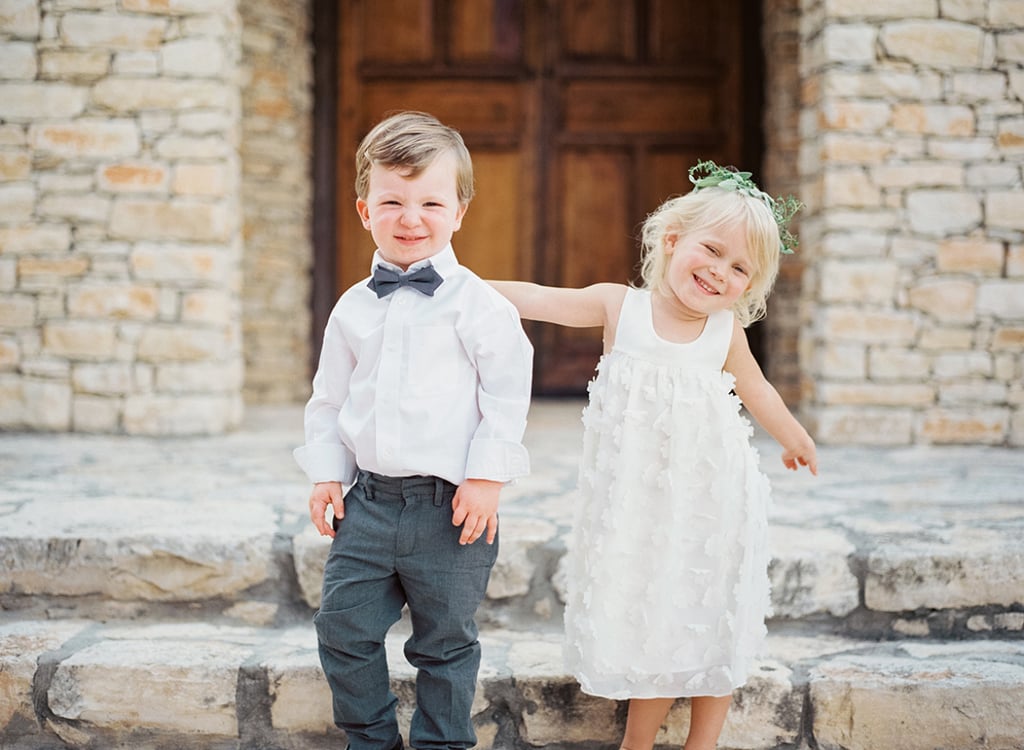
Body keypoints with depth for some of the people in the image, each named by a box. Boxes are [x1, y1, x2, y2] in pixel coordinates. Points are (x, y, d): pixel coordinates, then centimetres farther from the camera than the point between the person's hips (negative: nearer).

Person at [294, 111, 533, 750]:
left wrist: (486, 479, -12)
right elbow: (330, 398, 16)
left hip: (451, 505, -4)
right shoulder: (353, 307, 8)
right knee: (343, 627, 9)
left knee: (445, 643, 8)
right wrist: (326, 473, 9)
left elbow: (507, 393, -8)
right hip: (369, 499, 5)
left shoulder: (477, 304, -7)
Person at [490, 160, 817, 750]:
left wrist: (795, 439, 33)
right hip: (635, 500, -1)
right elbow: (536, 300, -5)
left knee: (709, 623, 9)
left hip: (708, 497, 1)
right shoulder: (619, 306, -6)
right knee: (648, 618, 7)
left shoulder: (728, 332, -1)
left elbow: (758, 392, 18)